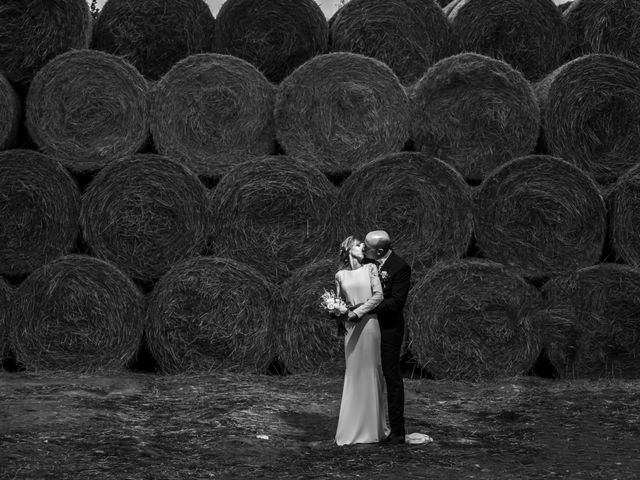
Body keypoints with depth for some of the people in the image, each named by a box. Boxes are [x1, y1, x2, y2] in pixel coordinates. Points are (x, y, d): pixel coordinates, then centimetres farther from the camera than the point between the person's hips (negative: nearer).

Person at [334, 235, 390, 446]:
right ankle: (353, 426, 7)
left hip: (368, 322, -2)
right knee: (353, 372, 2)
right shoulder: (340, 275, 10)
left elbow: (378, 296, -4)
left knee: (370, 371, 0)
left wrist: (358, 311, -10)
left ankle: (372, 425, 7)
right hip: (350, 325, 2)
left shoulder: (370, 269, 4)